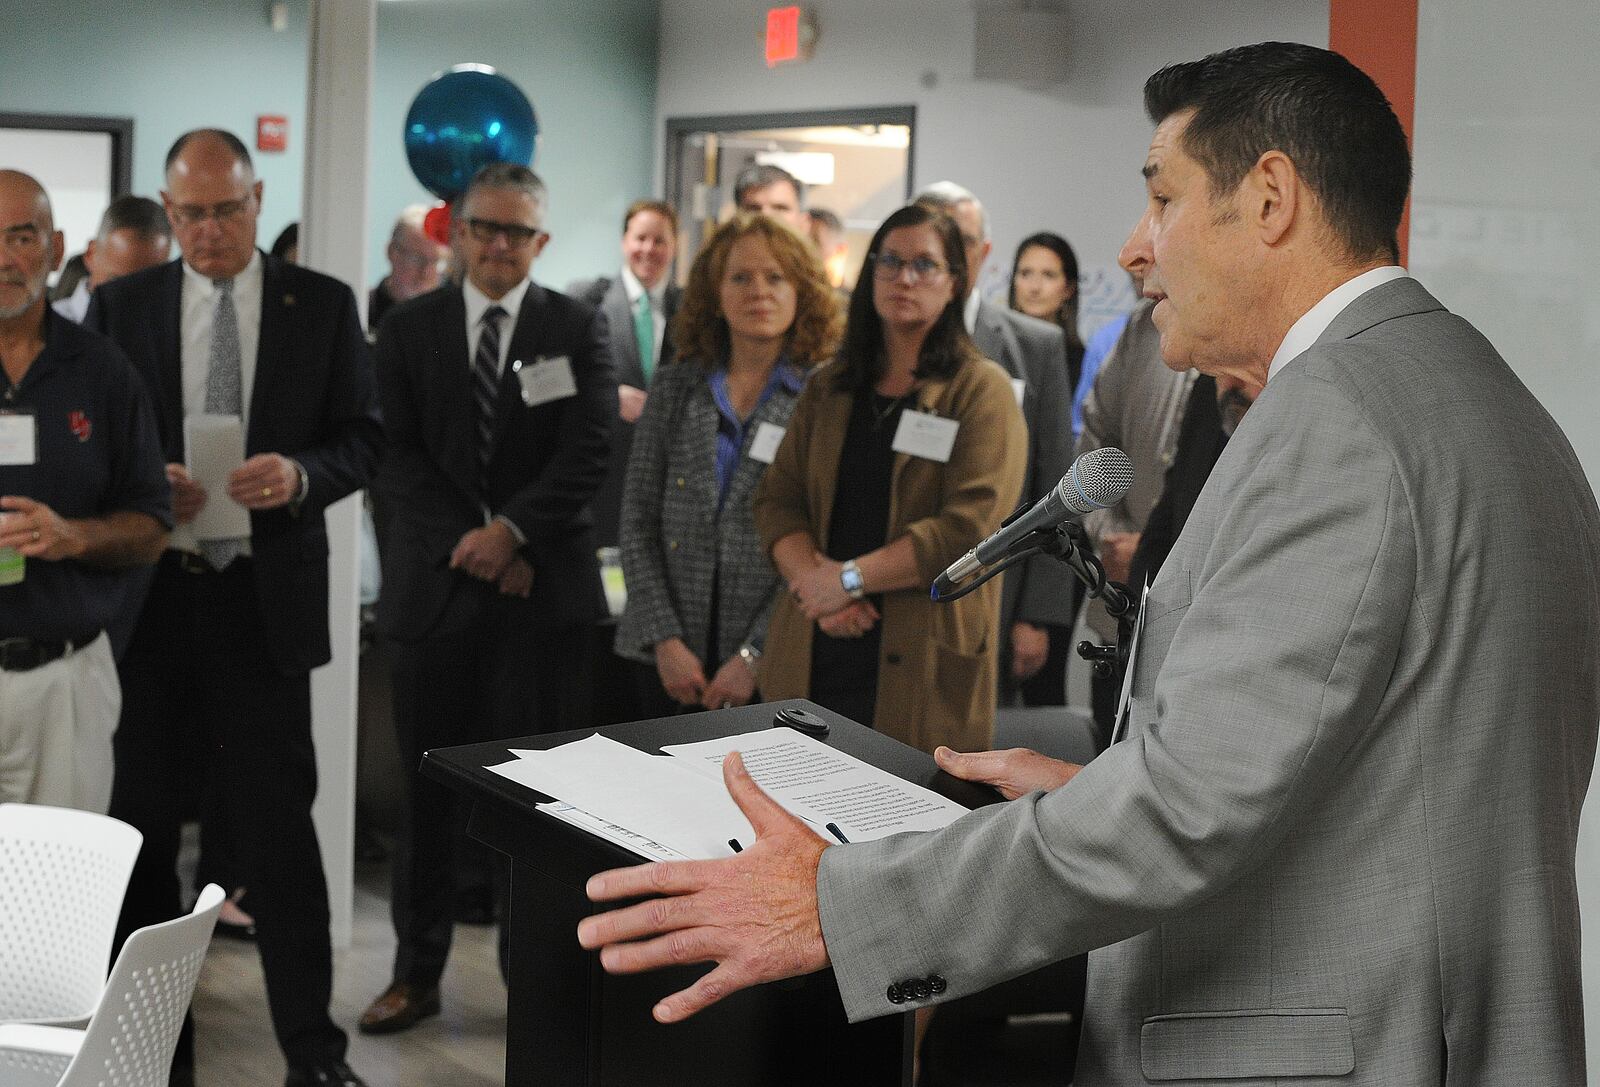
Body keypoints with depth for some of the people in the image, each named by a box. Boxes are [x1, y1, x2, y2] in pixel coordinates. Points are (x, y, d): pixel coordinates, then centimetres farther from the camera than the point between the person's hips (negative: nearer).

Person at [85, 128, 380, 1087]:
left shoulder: (324, 304, 4)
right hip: (145, 595, 2)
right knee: (140, 821, 7)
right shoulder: (121, 305, 6)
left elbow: (363, 439, 4)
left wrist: (300, 474, -16)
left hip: (265, 597, -1)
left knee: (279, 823, 2)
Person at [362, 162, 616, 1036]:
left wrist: (515, 529, -15)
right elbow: (397, 456, 1)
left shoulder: (576, 329, 6)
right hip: (434, 586, 1)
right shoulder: (408, 330, 8)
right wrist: (470, 545, -10)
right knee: (426, 789, 7)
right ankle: (416, 972, 18)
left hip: (544, 592, -1)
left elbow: (589, 453, -4)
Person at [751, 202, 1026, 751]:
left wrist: (851, 578, -13)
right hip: (810, 659, 4)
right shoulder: (828, 387, 15)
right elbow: (777, 499, 7)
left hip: (919, 664, -4)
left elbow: (969, 526, -13)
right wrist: (813, 577, -12)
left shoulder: (982, 390, -1)